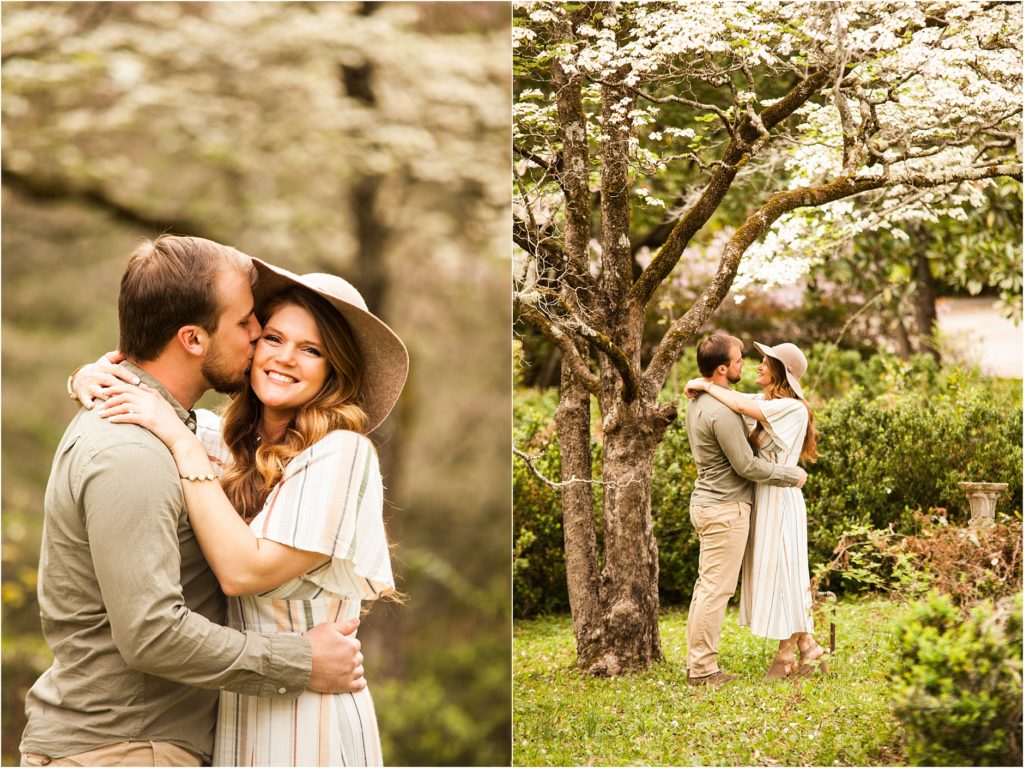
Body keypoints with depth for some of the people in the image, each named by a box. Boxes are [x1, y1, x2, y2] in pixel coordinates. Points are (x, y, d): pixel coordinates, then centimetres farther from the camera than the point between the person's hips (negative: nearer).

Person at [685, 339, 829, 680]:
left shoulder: (792, 408, -16)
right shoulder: (767, 402, 11)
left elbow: (740, 406, -26)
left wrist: (706, 385, -14)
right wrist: (704, 385, -4)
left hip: (779, 499, -9)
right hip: (762, 498, 9)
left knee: (780, 574, -2)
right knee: (776, 575, 12)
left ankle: (787, 654, 8)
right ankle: (807, 648, 19)